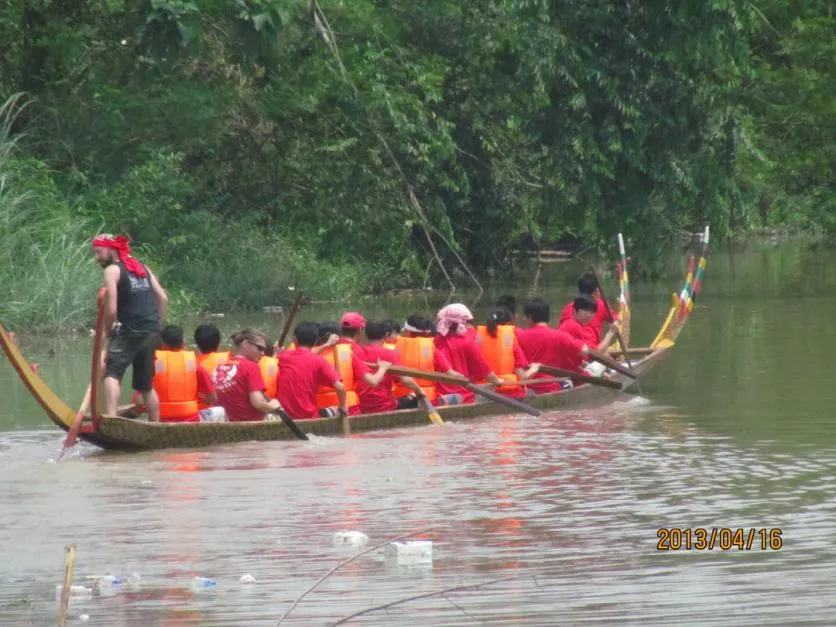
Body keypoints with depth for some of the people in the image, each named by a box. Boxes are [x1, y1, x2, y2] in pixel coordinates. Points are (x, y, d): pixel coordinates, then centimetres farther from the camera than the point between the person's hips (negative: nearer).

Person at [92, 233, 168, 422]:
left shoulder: (112, 270, -4)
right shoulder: (142, 267, 19)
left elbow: (111, 310, -12)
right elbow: (163, 299, 15)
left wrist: (108, 330, 4)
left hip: (130, 331, -8)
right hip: (152, 333, 8)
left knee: (111, 374, -17)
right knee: (146, 385, 18)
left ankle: (110, 419, -37)